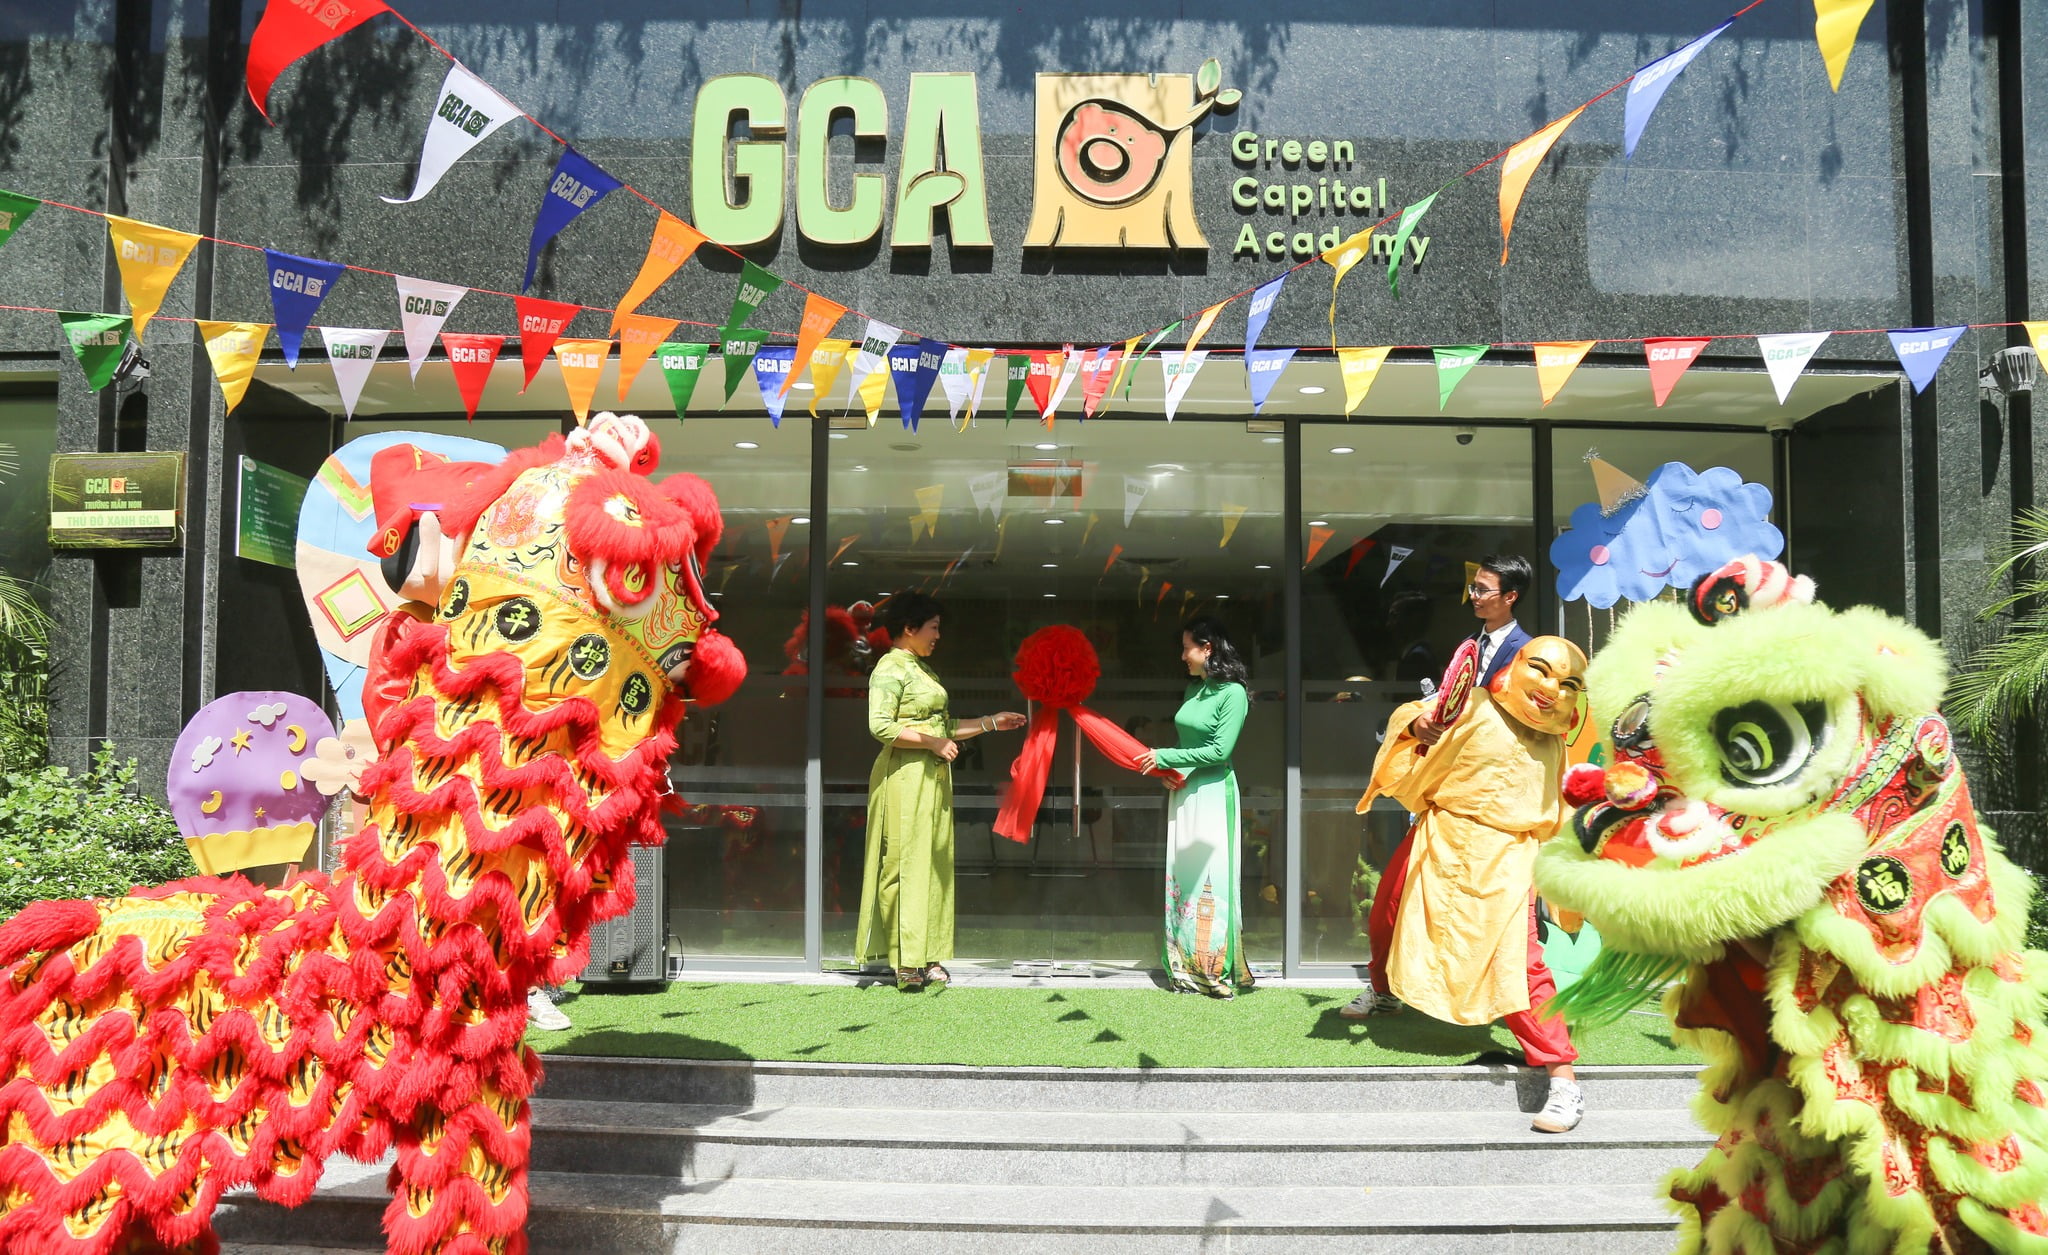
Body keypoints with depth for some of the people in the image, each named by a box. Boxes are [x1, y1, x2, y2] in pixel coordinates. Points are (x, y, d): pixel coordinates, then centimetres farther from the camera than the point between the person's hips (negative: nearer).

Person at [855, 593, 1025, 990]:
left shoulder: (921, 669, 19)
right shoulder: (890, 669, -8)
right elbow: (881, 726, -20)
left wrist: (991, 723, 21)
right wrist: (933, 743, -16)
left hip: (934, 778, 9)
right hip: (905, 776, -9)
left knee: (934, 865, 8)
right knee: (905, 865, -6)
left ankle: (927, 957, 13)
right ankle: (906, 961, -2)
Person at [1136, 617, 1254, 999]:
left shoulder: (1233, 693, -11)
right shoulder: (1193, 688, 12)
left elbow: (1219, 750, -15)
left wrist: (1164, 757, -12)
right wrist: (1167, 767, -3)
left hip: (1213, 792, -7)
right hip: (1183, 791, 7)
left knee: (1211, 879, -5)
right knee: (1182, 878, 7)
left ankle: (1219, 972, 2)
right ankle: (1188, 969, 13)